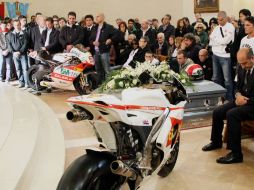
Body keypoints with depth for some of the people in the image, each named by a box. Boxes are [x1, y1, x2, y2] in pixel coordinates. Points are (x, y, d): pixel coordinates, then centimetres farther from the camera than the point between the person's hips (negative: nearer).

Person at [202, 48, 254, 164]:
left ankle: (236, 154, -23)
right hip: (242, 100, 8)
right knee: (217, 112, -2)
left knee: (231, 114, -30)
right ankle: (216, 142, 22)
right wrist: (238, 95, -6)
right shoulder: (242, 68, 3)